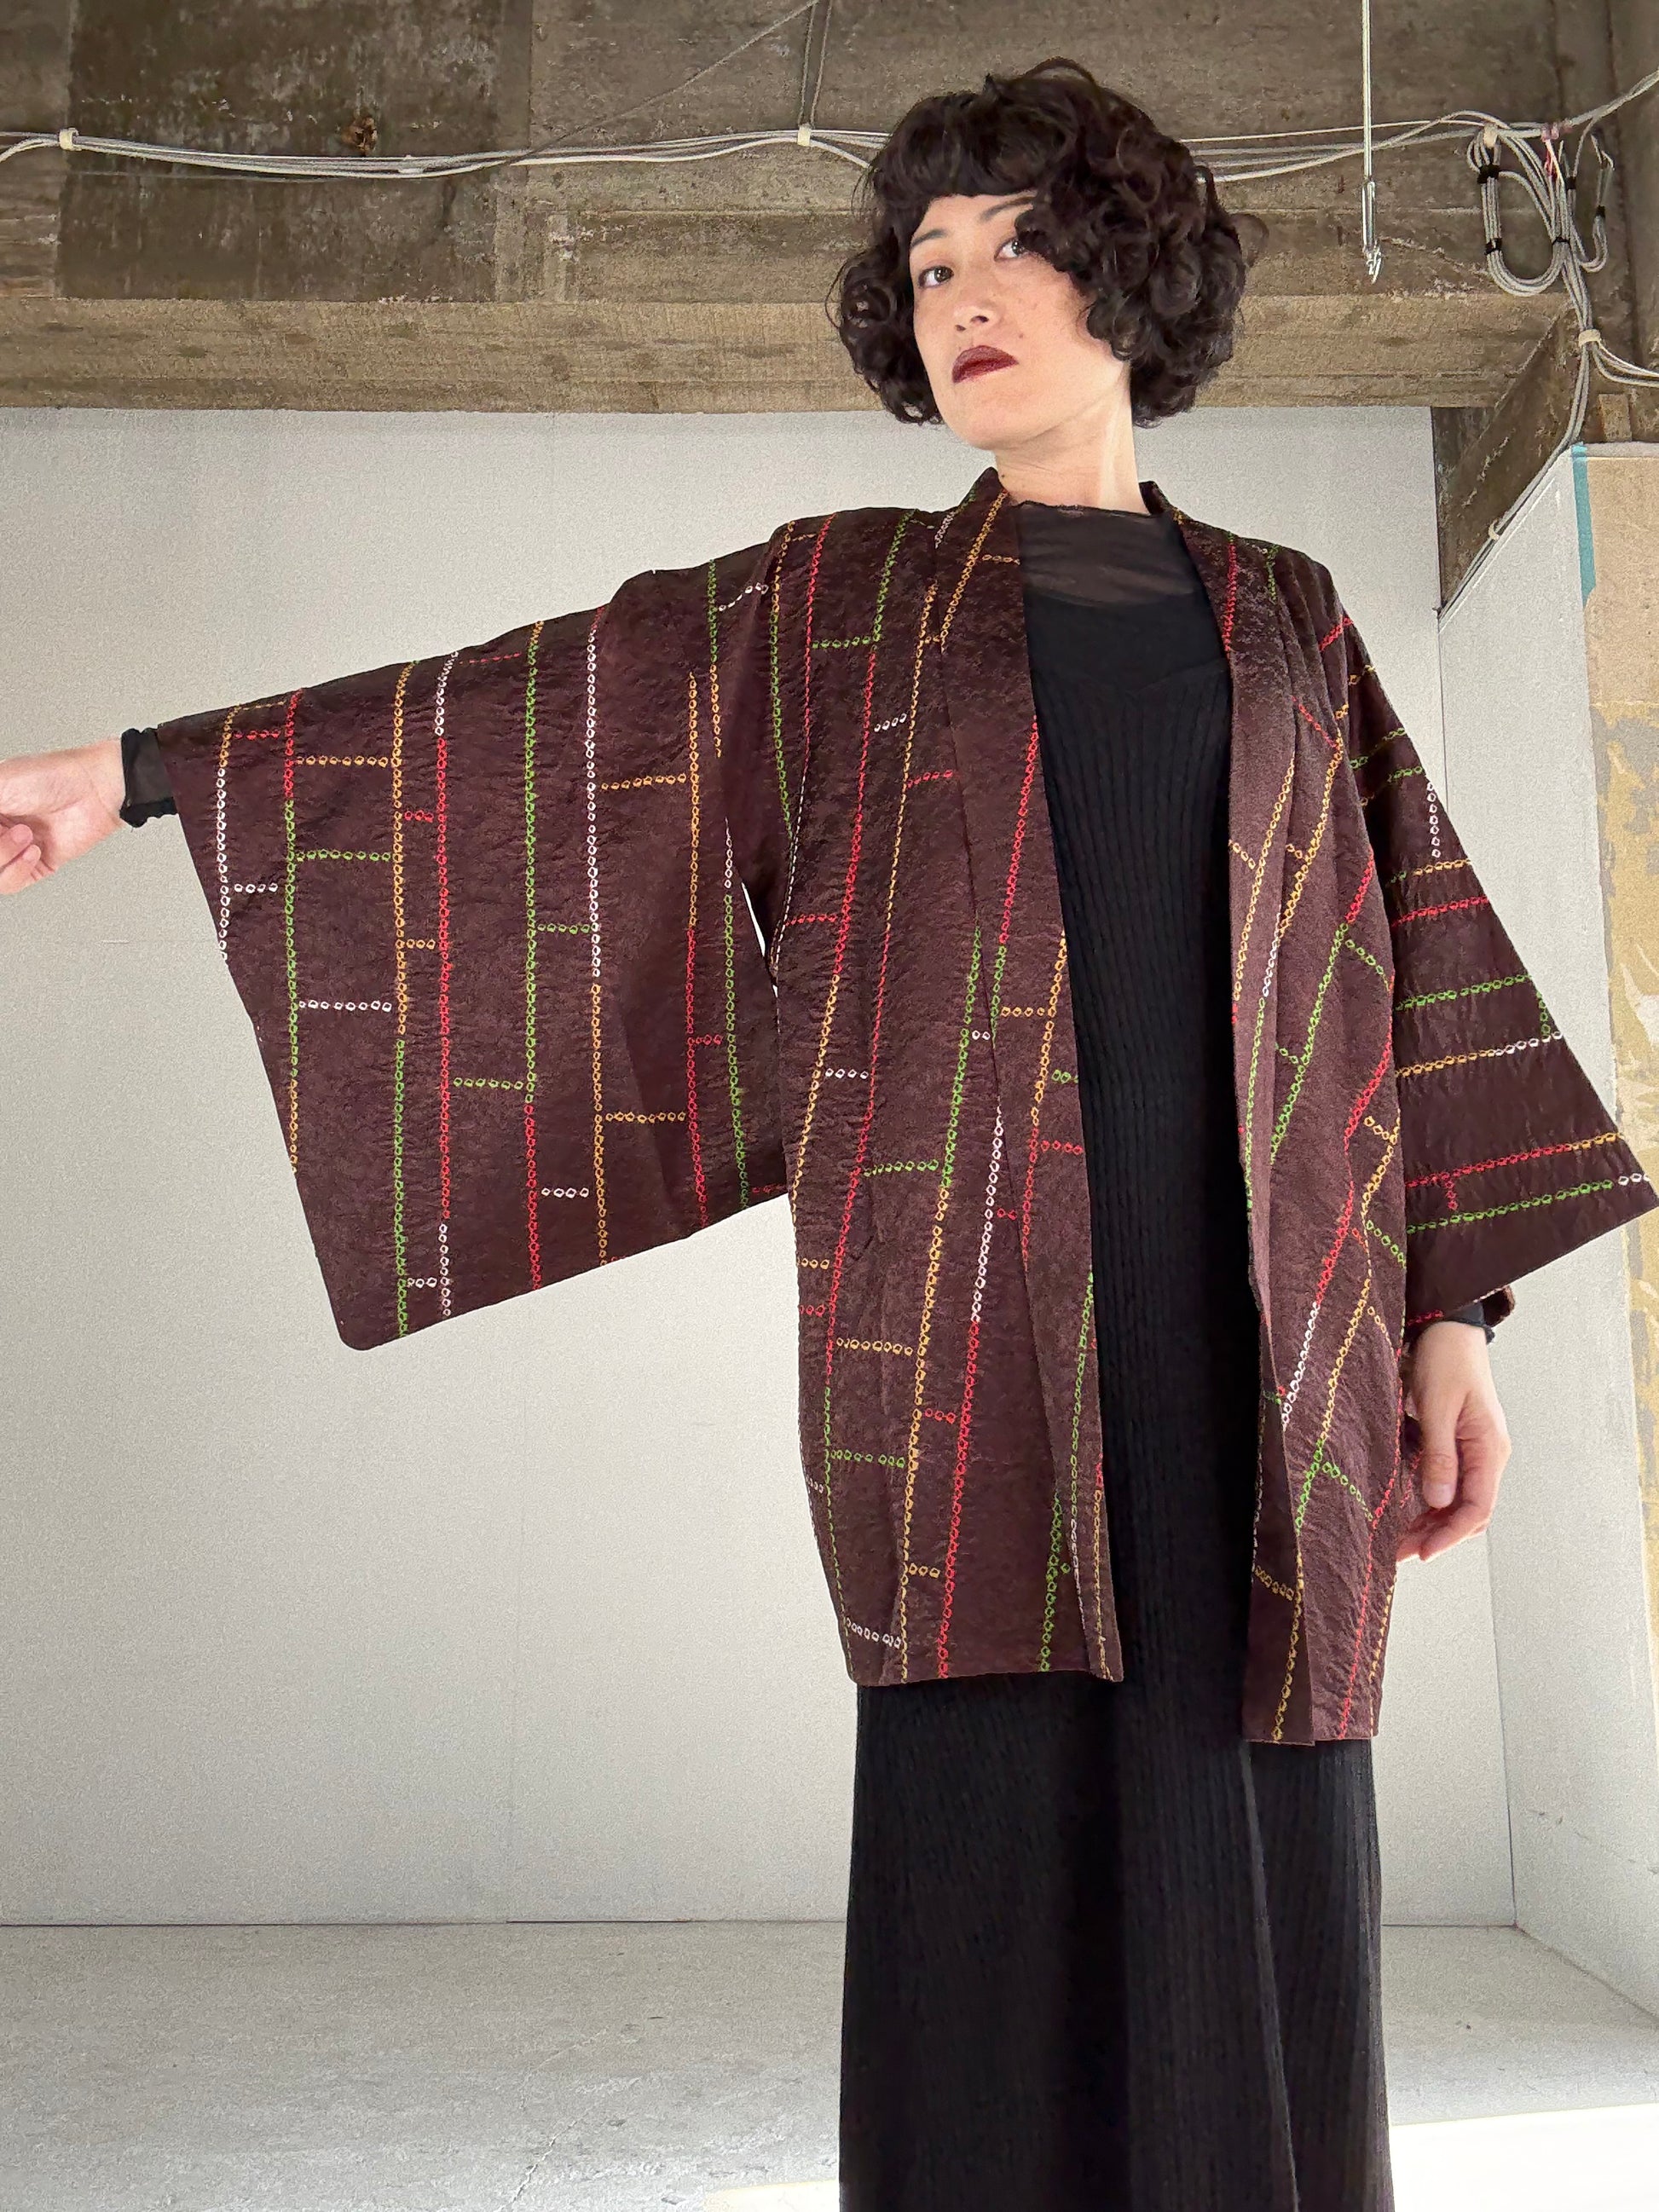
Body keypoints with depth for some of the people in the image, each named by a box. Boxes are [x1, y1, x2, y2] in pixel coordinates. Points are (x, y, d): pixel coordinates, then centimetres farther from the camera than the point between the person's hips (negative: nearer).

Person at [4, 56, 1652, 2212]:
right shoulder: (846, 599, 14)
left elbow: (1404, 962, 12)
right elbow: (518, 715, 9)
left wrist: (1452, 1307, 2)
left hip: (1255, 1320, 2)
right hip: (988, 1315, -1)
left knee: (1254, 1892, 2)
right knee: (988, 1858, -4)